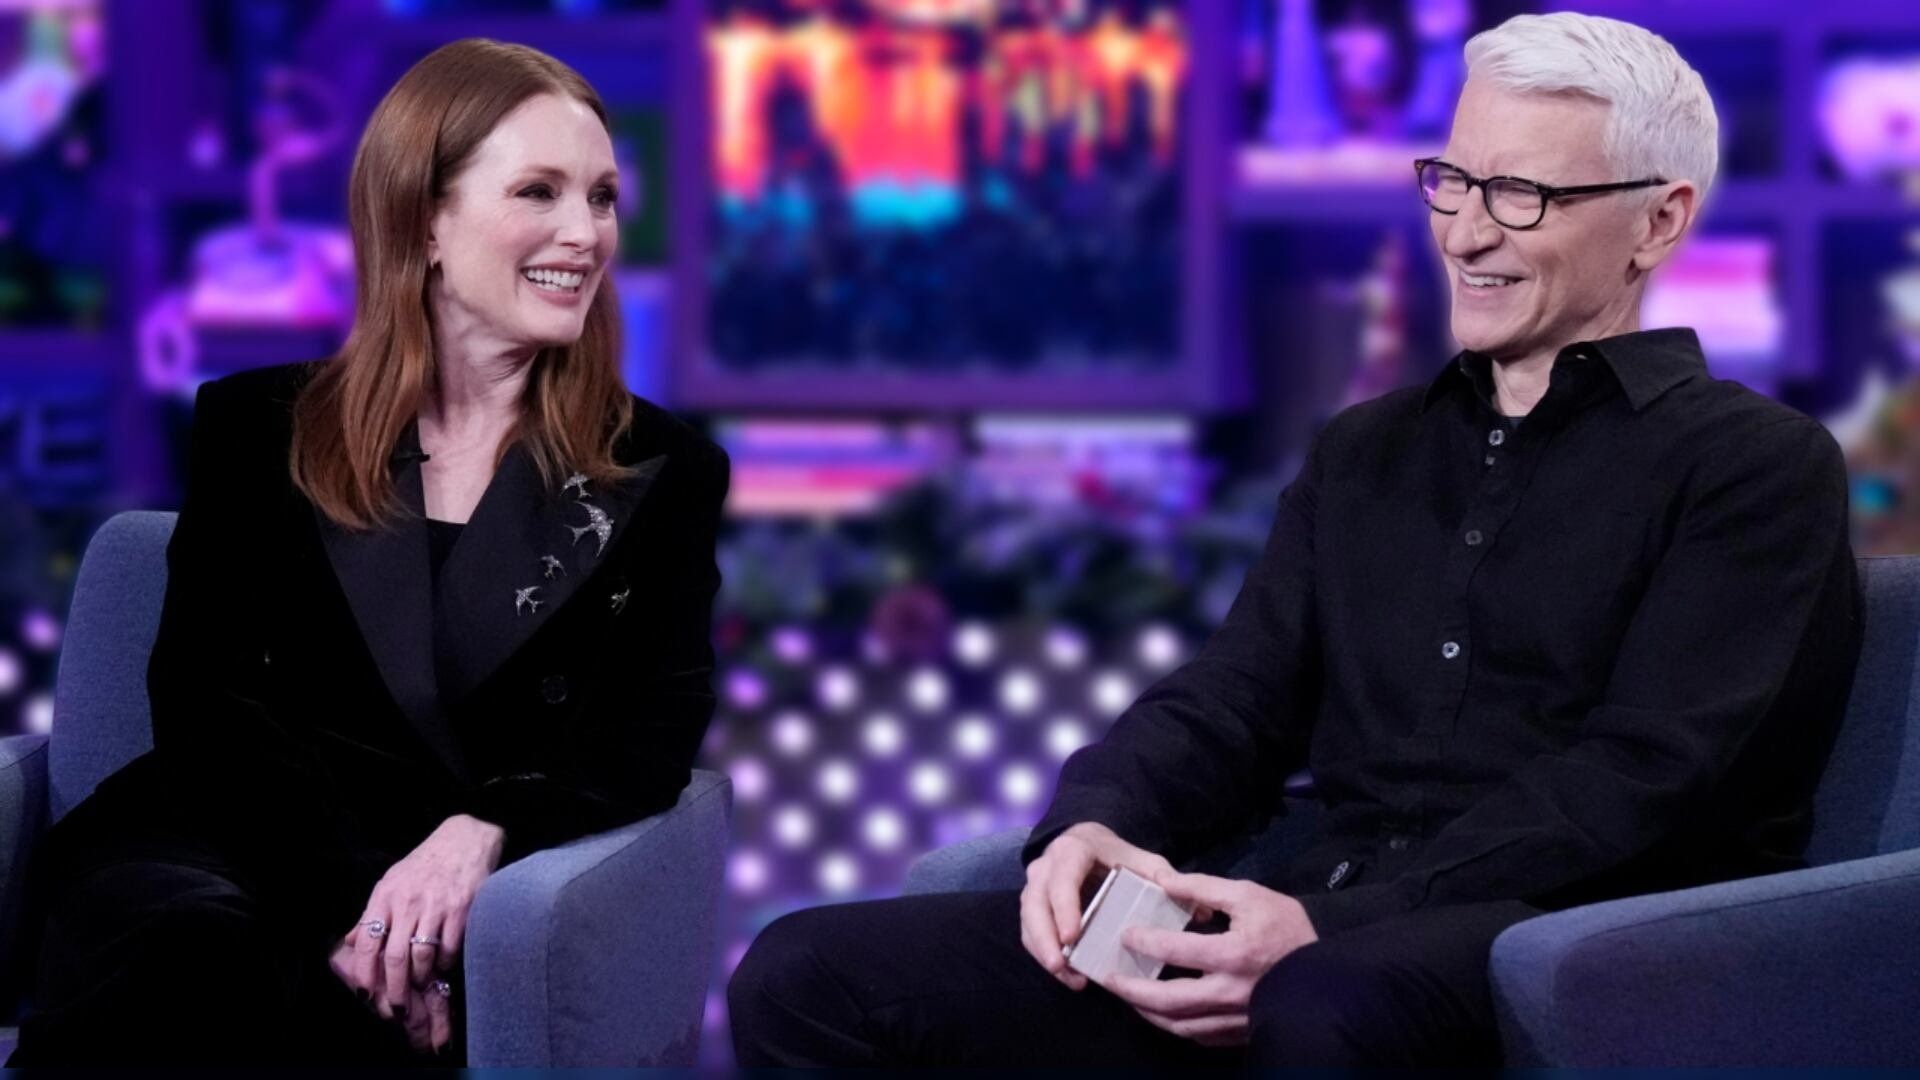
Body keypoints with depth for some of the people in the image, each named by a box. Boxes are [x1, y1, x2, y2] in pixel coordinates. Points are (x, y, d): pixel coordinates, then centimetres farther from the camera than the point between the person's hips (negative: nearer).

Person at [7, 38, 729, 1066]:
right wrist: (340, 904, -14)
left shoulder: (663, 471, 16)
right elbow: (204, 699, 5)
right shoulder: (256, 429, 15)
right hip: (218, 842, 2)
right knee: (186, 956, -36)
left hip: (458, 893, -2)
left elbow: (653, 731, 4)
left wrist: (482, 834, -19)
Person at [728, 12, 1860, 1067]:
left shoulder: (1762, 468, 4)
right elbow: (1234, 701, 17)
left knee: (1326, 1007, -43)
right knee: (805, 974, -9)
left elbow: (1638, 774, -9)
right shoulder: (1364, 453, 25)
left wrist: (1332, 928, -21)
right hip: (1330, 926, 6)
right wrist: (1094, 823, -7)